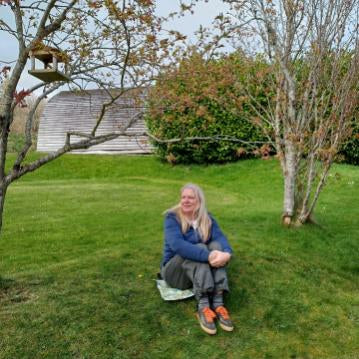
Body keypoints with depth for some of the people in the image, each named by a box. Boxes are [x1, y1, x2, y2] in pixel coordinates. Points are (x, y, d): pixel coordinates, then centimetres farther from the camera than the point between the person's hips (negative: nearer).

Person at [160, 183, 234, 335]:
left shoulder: (207, 218, 1)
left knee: (216, 246, -24)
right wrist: (207, 255, -43)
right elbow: (177, 245, -31)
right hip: (175, 271, -4)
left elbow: (220, 237, -17)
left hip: (202, 270, 4)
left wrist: (227, 253, -40)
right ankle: (203, 306, -41)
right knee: (200, 248, -30)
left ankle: (218, 303, -36)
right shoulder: (172, 217, -13)